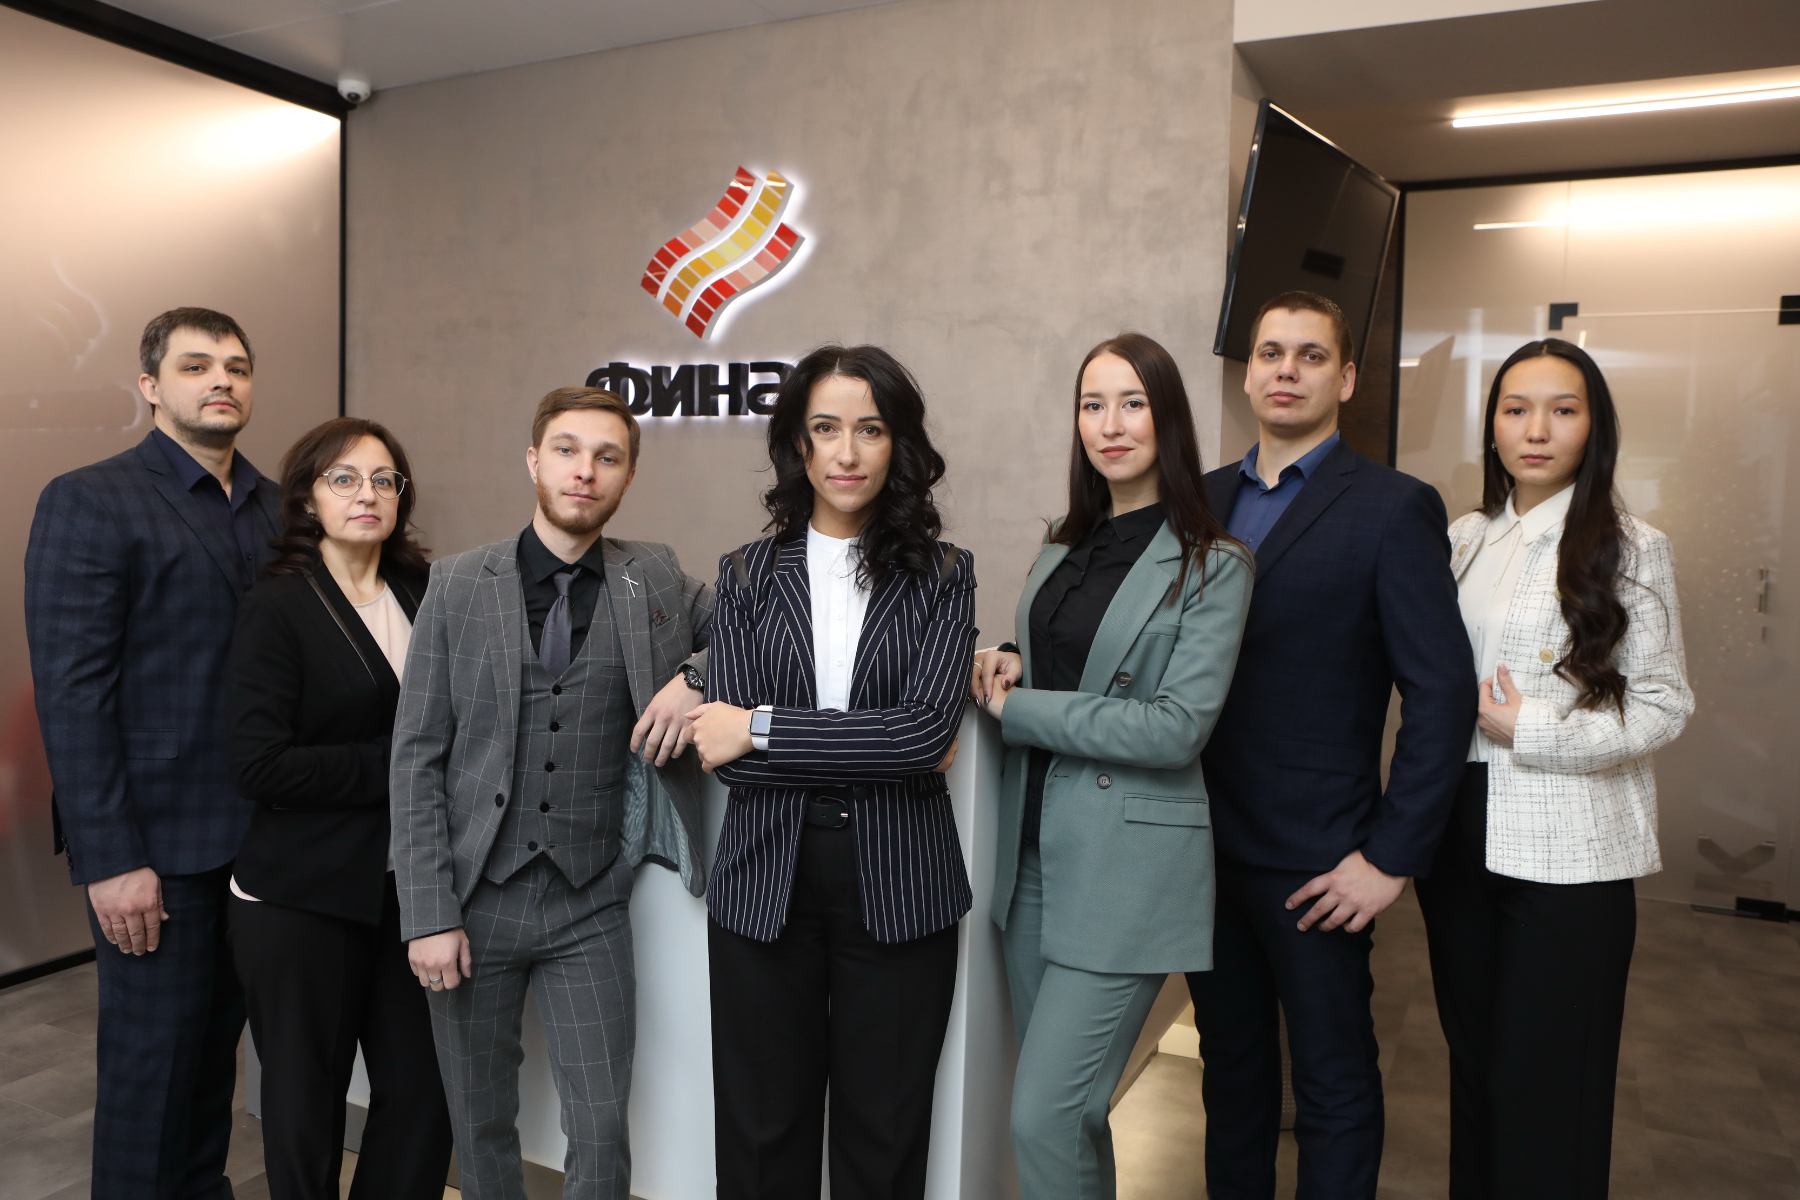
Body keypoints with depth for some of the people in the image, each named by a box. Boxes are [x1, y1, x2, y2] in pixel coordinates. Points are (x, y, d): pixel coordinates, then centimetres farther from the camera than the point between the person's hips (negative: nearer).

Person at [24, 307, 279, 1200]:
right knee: (153, 1051, 6)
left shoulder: (277, 507, 10)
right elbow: (71, 691, -12)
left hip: (257, 831, 5)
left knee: (217, 1039, 17)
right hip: (157, 840, -5)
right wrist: (112, 858, -15)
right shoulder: (90, 501, -6)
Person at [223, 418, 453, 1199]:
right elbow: (258, 765, -15)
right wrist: (392, 765, -15)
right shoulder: (277, 606, -7)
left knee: (422, 1090, 5)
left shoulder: (422, 592, 7)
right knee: (306, 1098, 11)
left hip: (406, 885, 4)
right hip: (304, 894, -4)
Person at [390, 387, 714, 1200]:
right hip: (474, 898, 0)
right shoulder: (457, 585, -2)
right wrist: (428, 914, -8)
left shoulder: (655, 579, 2)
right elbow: (416, 756, -3)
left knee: (601, 1132, 3)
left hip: (589, 905, 0)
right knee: (481, 1125, 15)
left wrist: (696, 675, -12)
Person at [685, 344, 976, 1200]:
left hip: (898, 894, -1)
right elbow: (729, 757, -6)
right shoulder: (748, 574, 4)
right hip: (766, 885, 1)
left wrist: (762, 727, -12)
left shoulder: (942, 576, 1)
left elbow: (927, 731, -15)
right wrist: (881, 753, -11)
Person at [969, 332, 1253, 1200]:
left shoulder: (1212, 566, -8)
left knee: (1045, 1116, -6)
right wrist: (1008, 669, -2)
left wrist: (1017, 708, -12)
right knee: (1060, 1105, 15)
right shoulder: (1062, 548, 12)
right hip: (1034, 851, 6)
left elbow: (1177, 728, -16)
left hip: (1126, 865, -6)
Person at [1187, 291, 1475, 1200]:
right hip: (1205, 844, 5)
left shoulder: (1393, 508, -8)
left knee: (1334, 1087, 11)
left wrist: (1392, 858, -13)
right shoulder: (1204, 499, 8)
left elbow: (1442, 692, -11)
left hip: (1315, 866, -5)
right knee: (1231, 1065, 20)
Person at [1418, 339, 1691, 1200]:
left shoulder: (1628, 549, -5)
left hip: (1567, 849, -4)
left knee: (1546, 1094, 3)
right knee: (1472, 1059, 17)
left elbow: (1663, 707, -5)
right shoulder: (1467, 538, 8)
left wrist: (1528, 728, -16)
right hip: (1461, 836, 5)